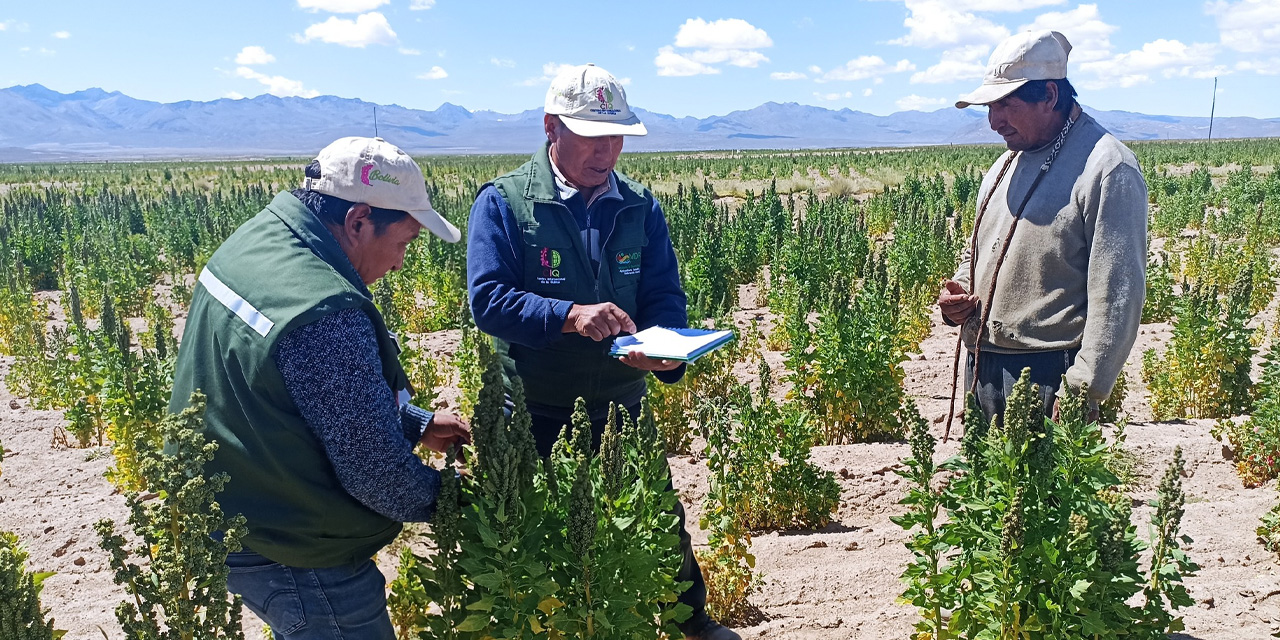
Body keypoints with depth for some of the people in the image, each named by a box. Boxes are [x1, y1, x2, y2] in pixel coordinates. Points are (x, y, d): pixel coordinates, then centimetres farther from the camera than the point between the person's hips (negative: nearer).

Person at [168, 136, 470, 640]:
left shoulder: (255, 239, -1)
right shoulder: (326, 316, -33)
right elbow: (373, 470, -25)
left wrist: (417, 425, 10)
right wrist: (446, 499, -7)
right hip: (293, 558, -10)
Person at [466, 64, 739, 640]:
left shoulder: (640, 207, 2)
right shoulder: (503, 203, -11)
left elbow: (665, 297, -1)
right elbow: (487, 300, -19)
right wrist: (569, 315, -33)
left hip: (623, 408, 4)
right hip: (537, 417, -3)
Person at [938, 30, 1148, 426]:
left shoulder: (1107, 170, -13)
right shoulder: (1008, 163, 14)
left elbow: (1116, 297, -18)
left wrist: (1080, 394, -21)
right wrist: (958, 293, 4)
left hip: (1047, 378, -8)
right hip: (981, 368, 8)